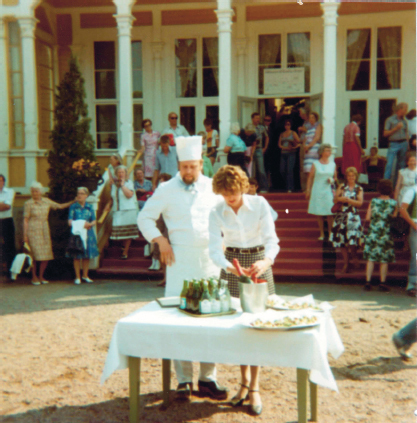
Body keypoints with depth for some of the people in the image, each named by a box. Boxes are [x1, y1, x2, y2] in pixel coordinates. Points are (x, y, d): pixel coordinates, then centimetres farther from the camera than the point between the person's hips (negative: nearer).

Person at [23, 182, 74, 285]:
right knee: (35, 254, -9)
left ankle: (41, 276, 17)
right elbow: (25, 220, -3)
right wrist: (25, 235, -8)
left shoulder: (46, 201, 7)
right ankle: (34, 277, 7)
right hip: (33, 231, -4)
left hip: (45, 230, 4)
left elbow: (60, 206, 14)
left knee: (46, 255, 2)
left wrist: (74, 202, 6)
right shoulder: (28, 203, -4)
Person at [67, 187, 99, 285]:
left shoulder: (90, 207, 9)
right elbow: (70, 222, -5)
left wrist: (90, 224, -17)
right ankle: (77, 277, 8)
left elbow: (94, 221, 5)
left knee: (87, 255, 6)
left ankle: (85, 276, 20)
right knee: (77, 256, -1)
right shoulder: (73, 207, 2)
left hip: (88, 232, 3)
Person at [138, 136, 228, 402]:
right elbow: (145, 218, 6)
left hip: (210, 259, 2)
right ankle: (184, 380, 9)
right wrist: (161, 241, -5)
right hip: (180, 260, -2)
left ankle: (208, 378, 16)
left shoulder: (212, 187, 8)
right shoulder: (167, 190, 2)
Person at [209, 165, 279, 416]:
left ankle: (254, 387, 5)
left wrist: (266, 261, -38)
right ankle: (244, 382, 22)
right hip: (232, 264, 2)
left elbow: (272, 240, -18)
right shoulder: (217, 212, -6)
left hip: (258, 261, -2)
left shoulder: (260, 204, -11)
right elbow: (214, 249, -12)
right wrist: (229, 266, -32)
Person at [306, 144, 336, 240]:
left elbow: (335, 177, 16)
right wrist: (308, 191, 1)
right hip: (317, 191, -1)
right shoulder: (315, 164, 2)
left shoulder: (333, 164, 9)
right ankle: (321, 234, 13)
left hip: (328, 191, 1)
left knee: (330, 214, -5)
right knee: (319, 214, 3)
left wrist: (332, 180, -6)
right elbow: (310, 178, 4)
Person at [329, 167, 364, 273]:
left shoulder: (359, 189, 6)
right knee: (342, 240, 3)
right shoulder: (342, 187, 10)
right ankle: (346, 263, 16)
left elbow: (360, 203, -5)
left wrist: (348, 200, -14)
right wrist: (340, 198, -15)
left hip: (353, 217, -2)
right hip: (342, 215, 2)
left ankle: (354, 255, 17)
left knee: (352, 239, -14)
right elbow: (335, 199, 6)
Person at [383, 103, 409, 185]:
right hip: (394, 144, -5)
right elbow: (385, 133, -4)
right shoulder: (390, 120, 0)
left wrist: (407, 145, 11)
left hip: (403, 144, 5)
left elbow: (406, 133, 18)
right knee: (389, 164, -14)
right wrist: (396, 128, -12)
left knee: (401, 164, 6)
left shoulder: (404, 120, 14)